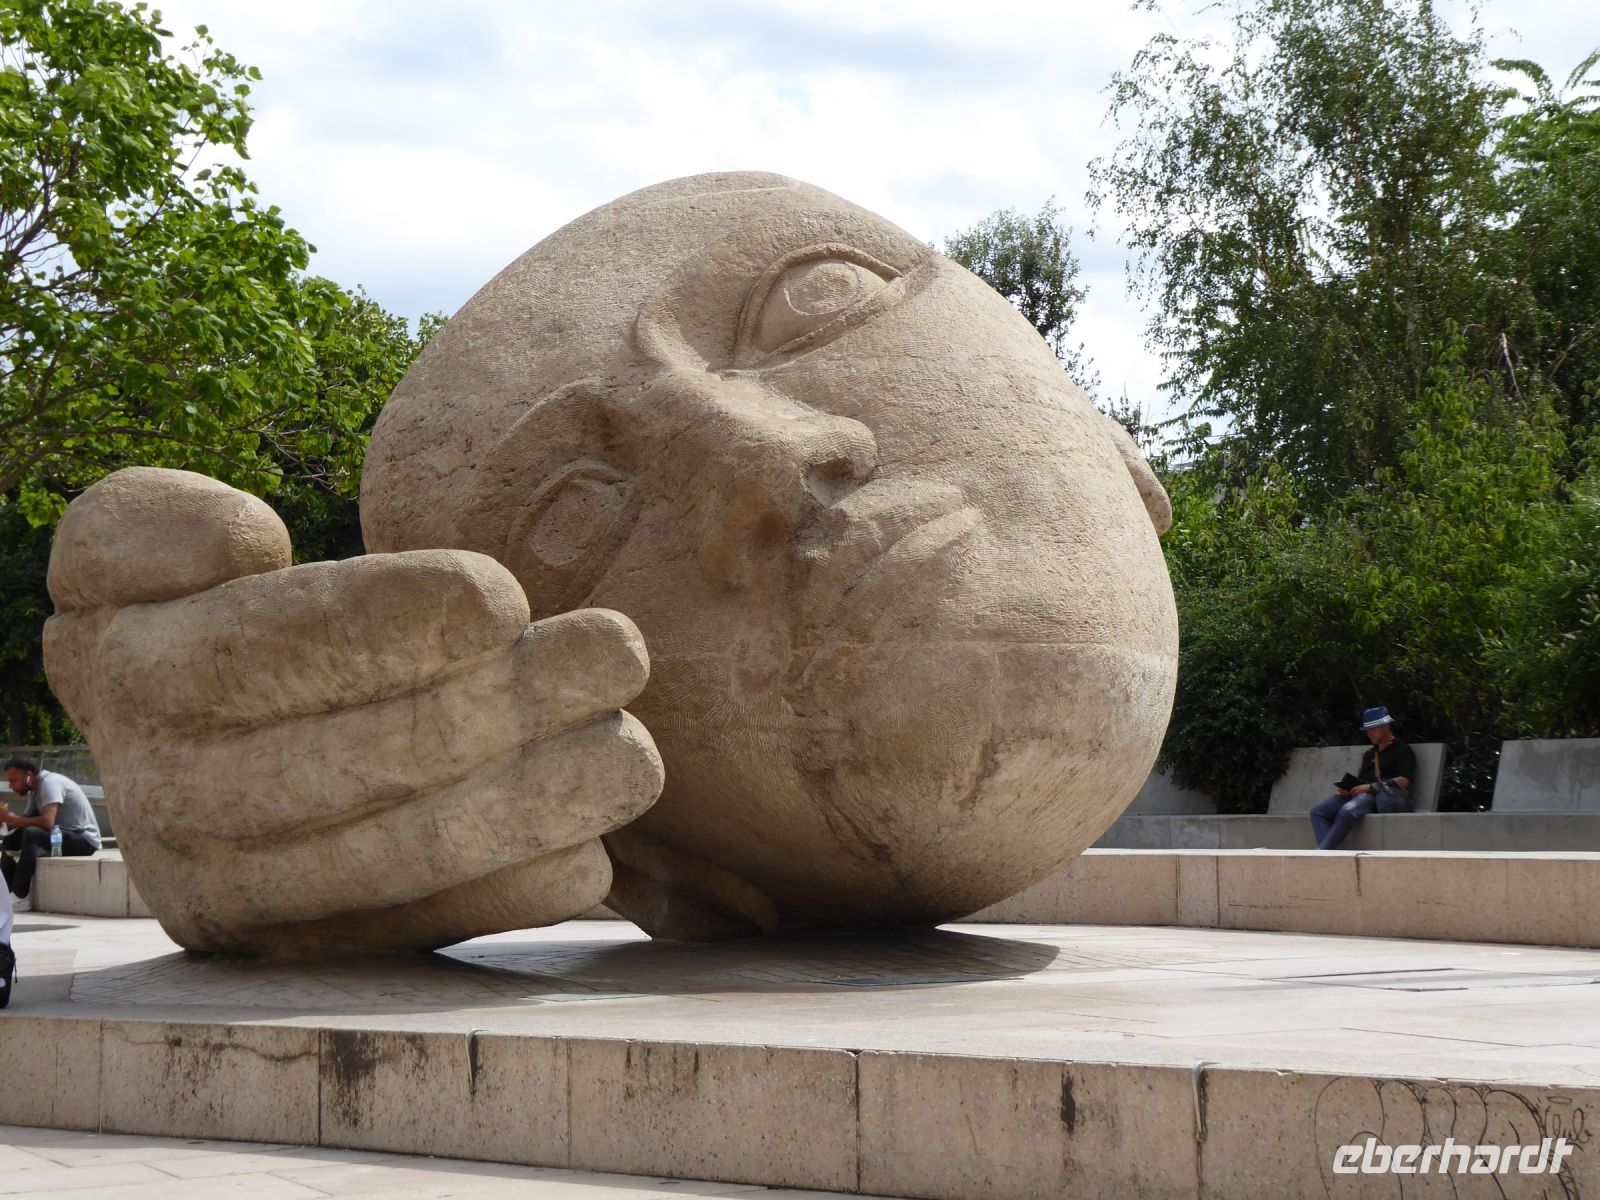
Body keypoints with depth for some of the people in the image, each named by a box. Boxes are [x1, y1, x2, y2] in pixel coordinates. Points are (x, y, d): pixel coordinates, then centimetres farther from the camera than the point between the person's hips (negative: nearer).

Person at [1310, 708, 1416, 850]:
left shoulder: (1402, 750, 7)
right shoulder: (1369, 754, 32)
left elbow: (1404, 781, -6)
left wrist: (1372, 787, -13)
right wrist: (1347, 788, 5)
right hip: (1360, 794, 8)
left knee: (1348, 811, -37)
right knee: (1318, 812, -15)